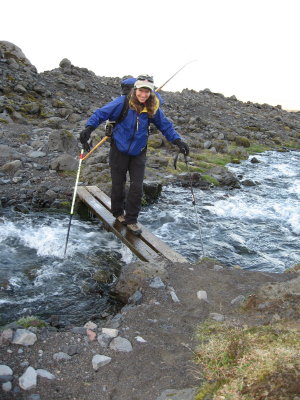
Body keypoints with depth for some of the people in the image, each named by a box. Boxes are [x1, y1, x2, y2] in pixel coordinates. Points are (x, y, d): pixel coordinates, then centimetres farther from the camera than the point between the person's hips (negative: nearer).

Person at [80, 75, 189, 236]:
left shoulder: (153, 108, -7)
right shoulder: (122, 102, -17)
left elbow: (165, 125, 1)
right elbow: (102, 113, -16)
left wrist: (178, 141, -12)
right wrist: (89, 128, -31)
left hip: (138, 153, 2)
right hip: (119, 150, -2)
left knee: (137, 188, -1)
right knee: (118, 185, 10)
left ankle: (131, 219, 16)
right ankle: (118, 213, 36)